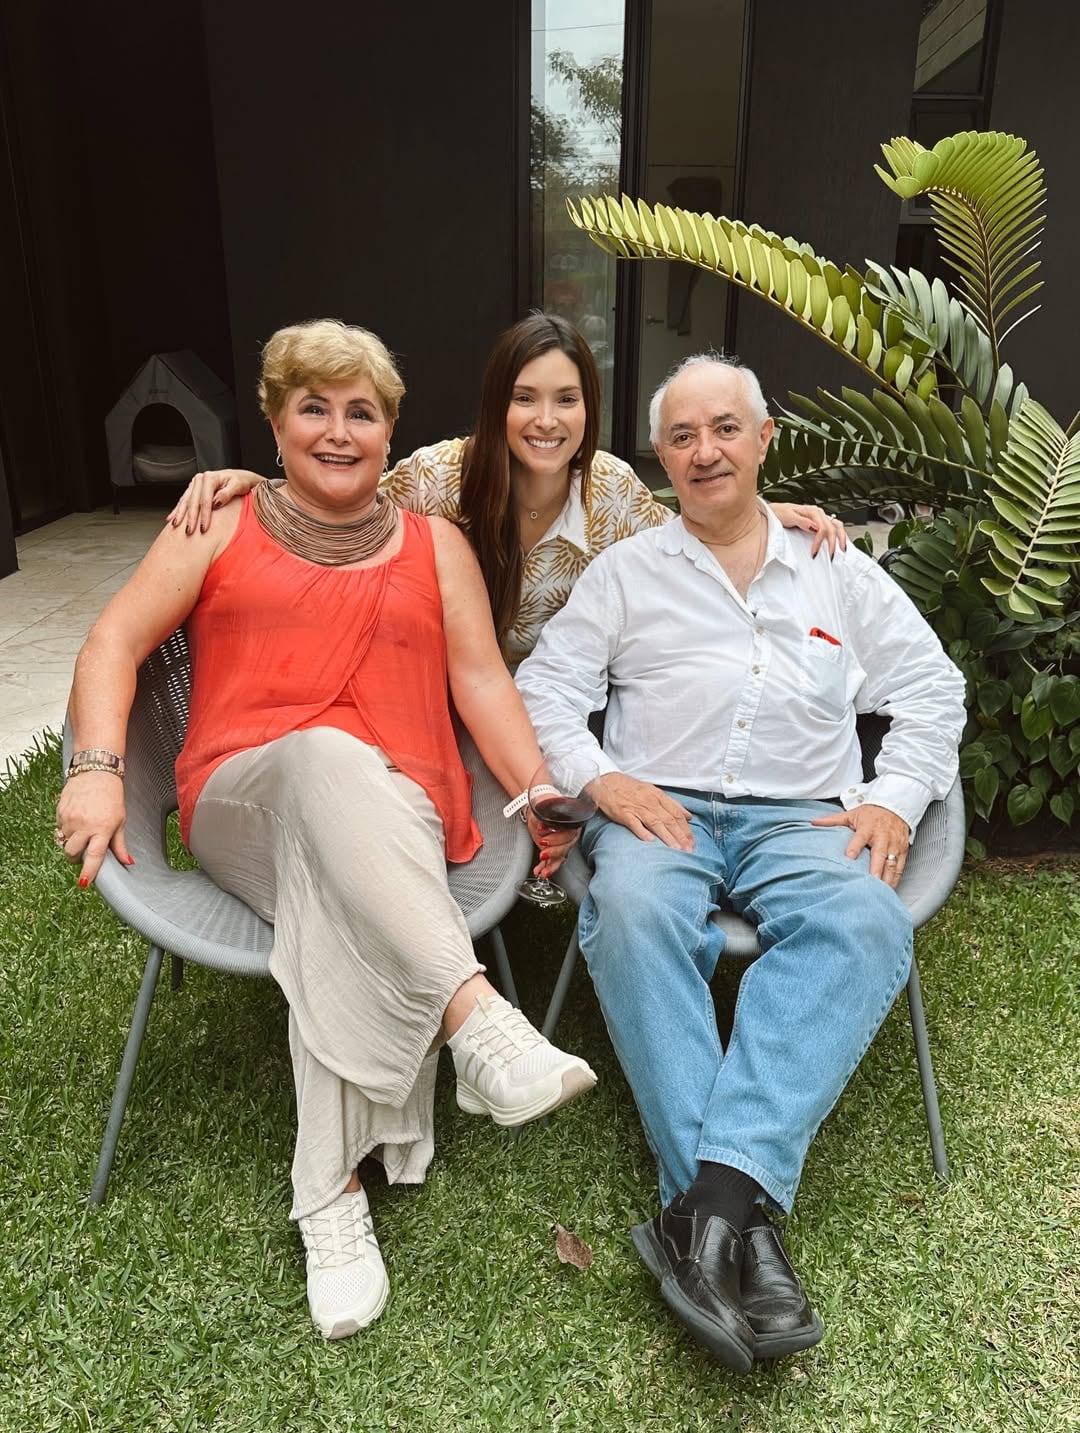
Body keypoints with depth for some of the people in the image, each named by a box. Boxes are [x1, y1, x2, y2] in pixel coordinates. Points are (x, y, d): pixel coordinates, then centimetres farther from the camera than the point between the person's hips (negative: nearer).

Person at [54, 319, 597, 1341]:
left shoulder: (434, 543, 18)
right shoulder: (221, 525, 17)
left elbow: (482, 682, 8)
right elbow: (115, 642, 8)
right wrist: (96, 769, -9)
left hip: (392, 814, 1)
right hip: (240, 804, 0)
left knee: (337, 901, -35)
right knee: (326, 755, -37)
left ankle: (333, 1193, -28)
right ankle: (479, 1018, -44)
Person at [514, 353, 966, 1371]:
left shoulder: (838, 569, 21)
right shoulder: (626, 571, 17)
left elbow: (930, 689, 18)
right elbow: (546, 688, 8)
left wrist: (893, 800, 1)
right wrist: (605, 779, -10)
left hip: (801, 820, 1)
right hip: (658, 811, 0)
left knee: (866, 925, -33)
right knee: (633, 912, -35)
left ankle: (711, 1201, -39)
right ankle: (737, 1218, -34)